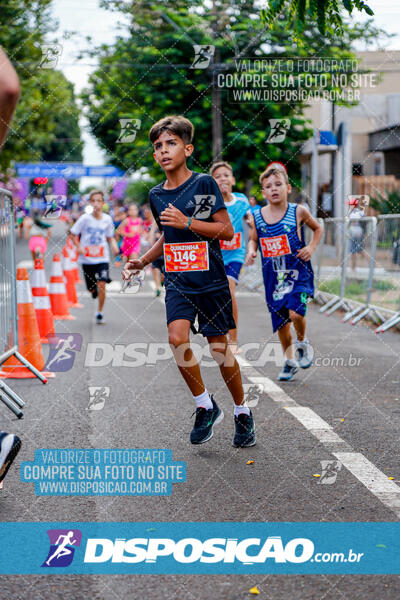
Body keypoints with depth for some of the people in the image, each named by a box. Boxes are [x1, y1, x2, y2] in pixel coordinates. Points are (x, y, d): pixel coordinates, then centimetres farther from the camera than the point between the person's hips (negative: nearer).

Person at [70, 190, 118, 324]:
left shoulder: (107, 219, -1)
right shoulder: (85, 218, -8)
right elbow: (74, 234, 0)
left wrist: (114, 245, -6)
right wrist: (79, 247, -15)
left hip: (102, 258, 0)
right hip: (87, 259, 0)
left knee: (101, 285, -15)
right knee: (92, 288, 8)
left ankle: (100, 313, -1)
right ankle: (95, 291, 47)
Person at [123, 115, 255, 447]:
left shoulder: (204, 183, -7)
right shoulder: (156, 195, 8)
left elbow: (227, 230, -8)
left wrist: (187, 222, -18)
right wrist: (141, 261, 8)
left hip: (211, 279, -3)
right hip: (177, 280, 3)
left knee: (219, 347, 4)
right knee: (177, 338, -18)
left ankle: (243, 411, 25)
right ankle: (206, 406, 1)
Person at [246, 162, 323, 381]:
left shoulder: (298, 212, -6)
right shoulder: (257, 217, -1)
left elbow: (318, 228, 12)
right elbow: (253, 239, 16)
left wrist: (311, 247, -3)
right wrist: (251, 251, -4)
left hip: (298, 272, -3)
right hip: (273, 276, 3)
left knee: (295, 312, -22)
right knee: (280, 321, 10)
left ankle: (302, 343, 11)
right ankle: (289, 361, 30)